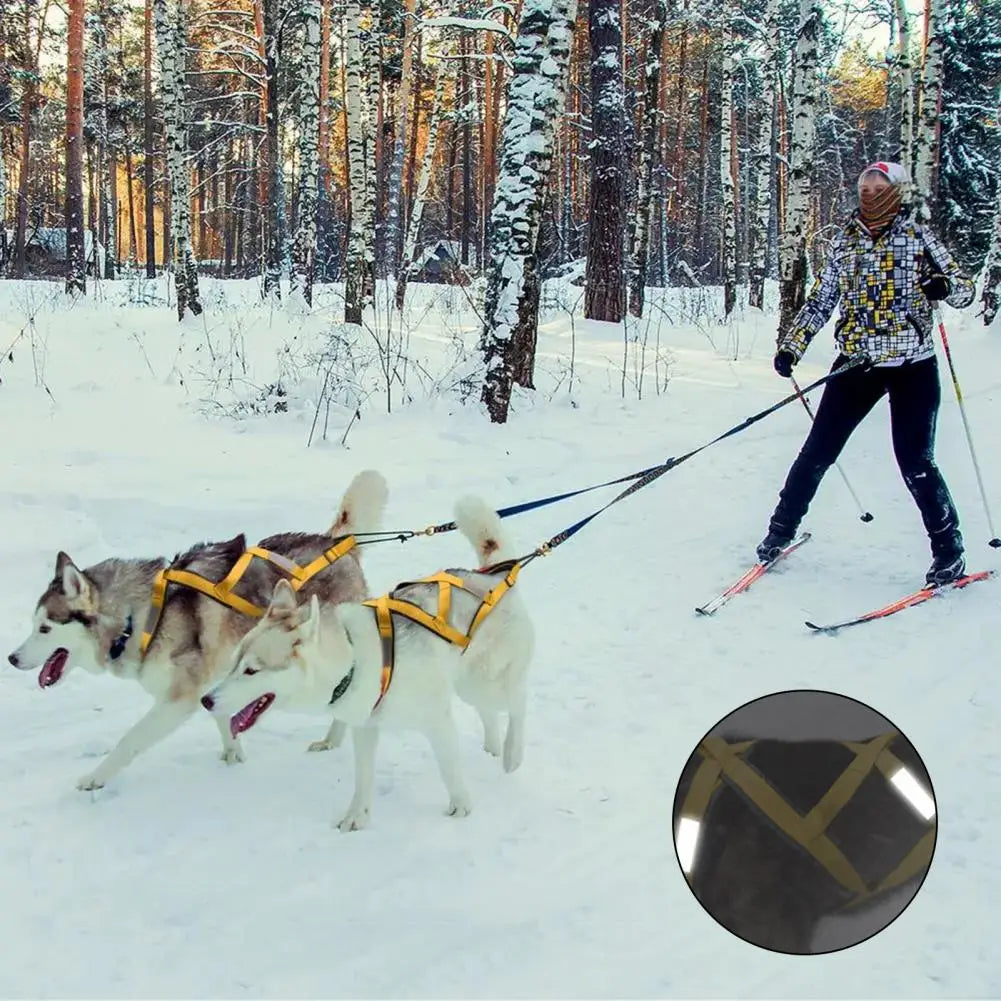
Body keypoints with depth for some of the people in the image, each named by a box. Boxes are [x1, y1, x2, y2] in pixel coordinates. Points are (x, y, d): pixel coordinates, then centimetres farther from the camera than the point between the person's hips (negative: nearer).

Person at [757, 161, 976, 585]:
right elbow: (819, 301, 14)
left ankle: (949, 548, 7)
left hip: (912, 365, -3)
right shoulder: (844, 241, 8)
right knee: (817, 451, 4)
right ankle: (781, 530, 20)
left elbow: (964, 290, 0)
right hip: (856, 363, 3)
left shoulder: (917, 236, 1)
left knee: (915, 461, -8)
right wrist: (791, 346, 5)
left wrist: (944, 285, -23)